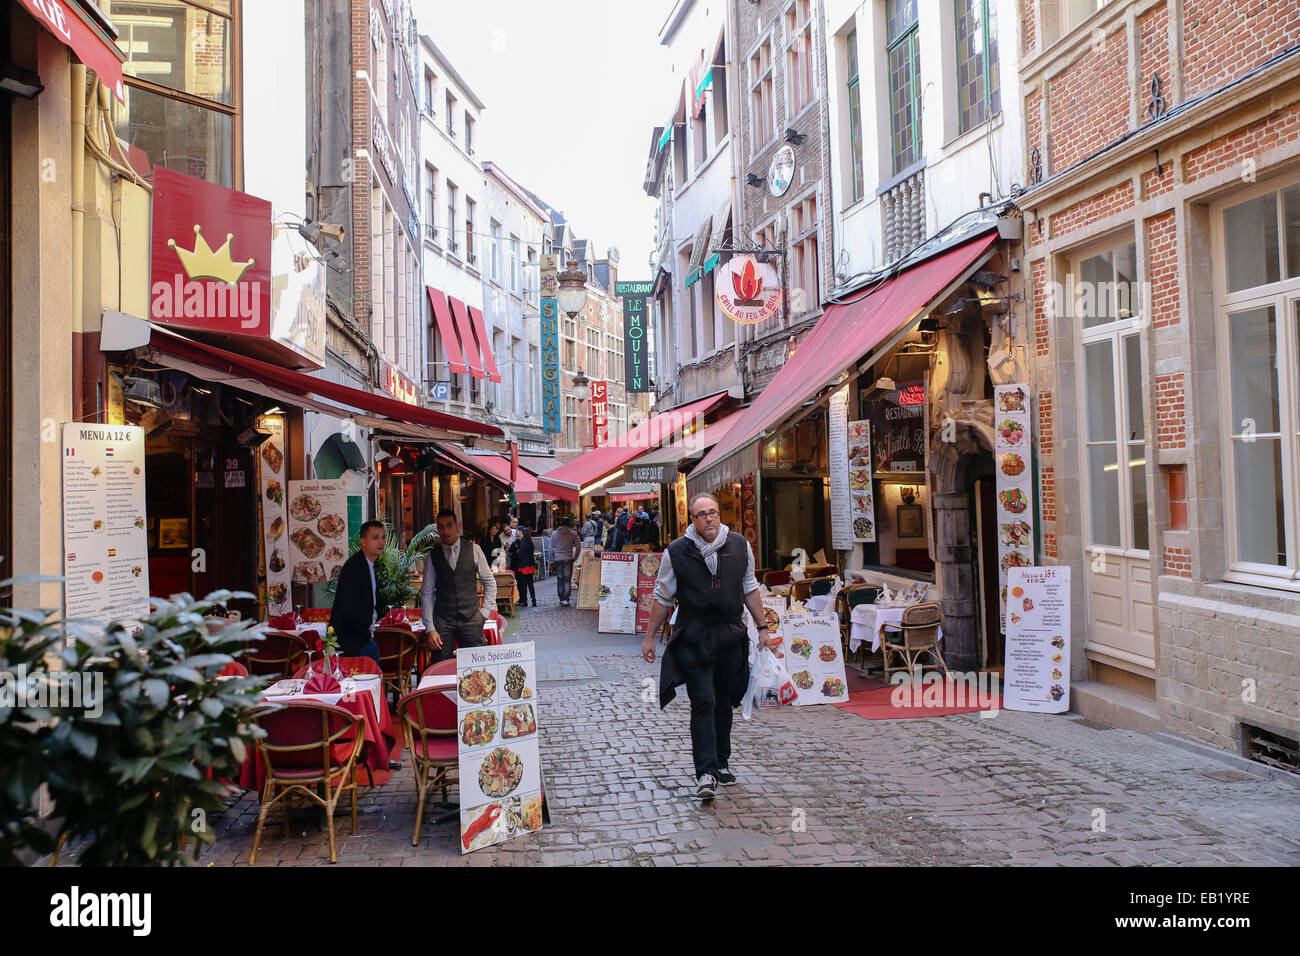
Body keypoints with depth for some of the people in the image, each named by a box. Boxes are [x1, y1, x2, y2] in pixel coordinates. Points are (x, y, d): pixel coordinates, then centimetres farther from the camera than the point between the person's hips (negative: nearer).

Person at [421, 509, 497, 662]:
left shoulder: (474, 550, 2)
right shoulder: (432, 556, 2)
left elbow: (490, 583, 11)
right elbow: (427, 594, 3)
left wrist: (485, 612, 1)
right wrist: (430, 629, -3)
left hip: (471, 619, 0)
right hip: (442, 622, 0)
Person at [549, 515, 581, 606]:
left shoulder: (554, 533, 3)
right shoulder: (573, 534, -2)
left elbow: (551, 548, 6)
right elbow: (578, 547, -4)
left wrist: (551, 561, 12)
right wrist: (575, 557, 9)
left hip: (557, 560, 1)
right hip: (568, 559, -1)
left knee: (559, 580, 10)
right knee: (567, 580, 0)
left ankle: (561, 599, 12)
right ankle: (566, 600, -7)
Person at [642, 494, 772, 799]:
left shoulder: (740, 546, 4)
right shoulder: (676, 552, -5)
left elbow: (749, 589, 15)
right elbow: (662, 597, 3)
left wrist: (762, 627, 14)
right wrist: (649, 637, 4)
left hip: (731, 637, 3)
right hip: (693, 638, -3)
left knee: (724, 704, 12)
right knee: (703, 702, -11)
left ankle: (720, 764, 26)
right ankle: (705, 773, -10)